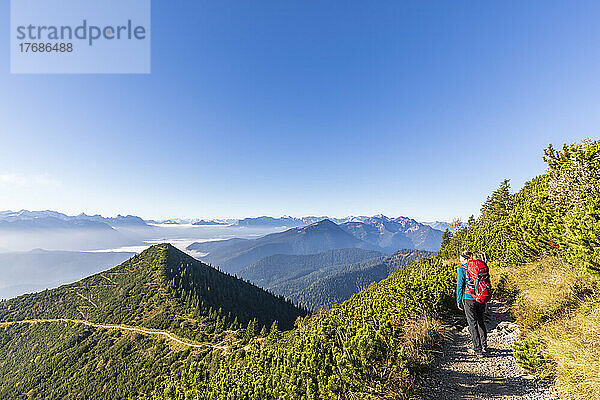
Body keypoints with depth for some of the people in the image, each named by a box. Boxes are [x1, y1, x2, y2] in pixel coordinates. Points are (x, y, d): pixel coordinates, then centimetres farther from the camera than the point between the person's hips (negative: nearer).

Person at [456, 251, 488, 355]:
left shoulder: (462, 269, -10)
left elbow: (460, 286, -10)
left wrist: (459, 301, -1)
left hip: (469, 299, -6)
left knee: (472, 324, 4)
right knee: (480, 322, 19)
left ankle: (477, 348, 9)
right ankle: (484, 346, 26)